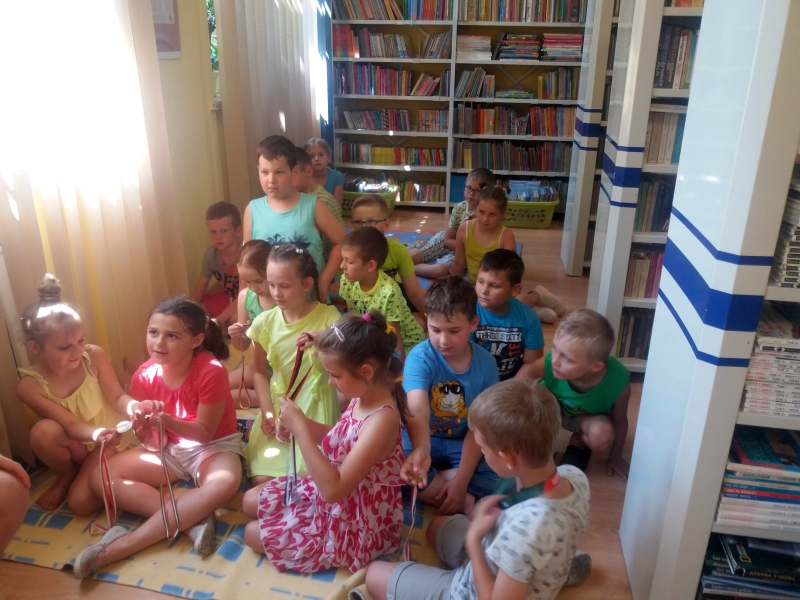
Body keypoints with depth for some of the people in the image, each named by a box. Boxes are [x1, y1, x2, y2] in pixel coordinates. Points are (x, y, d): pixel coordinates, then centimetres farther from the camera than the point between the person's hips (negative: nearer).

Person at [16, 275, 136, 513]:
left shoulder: (94, 356, -22)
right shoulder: (29, 385, -22)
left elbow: (117, 398, -13)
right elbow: (71, 425, -24)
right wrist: (97, 434, -45)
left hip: (112, 437, -1)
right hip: (76, 445, 1)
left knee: (81, 503, -19)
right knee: (43, 431, -32)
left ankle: (82, 474, 17)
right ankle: (66, 475, 0)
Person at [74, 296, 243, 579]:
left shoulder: (211, 372, -25)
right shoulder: (144, 376, -12)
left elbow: (205, 433, -18)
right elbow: (158, 443, -7)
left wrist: (166, 420, -35)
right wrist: (145, 430, -31)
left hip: (214, 446, -4)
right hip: (170, 449, 5)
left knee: (225, 483, -38)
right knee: (100, 477, -14)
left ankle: (122, 545, -30)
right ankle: (192, 520, -25)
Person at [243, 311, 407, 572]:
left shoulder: (382, 419, -35)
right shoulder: (364, 397, -8)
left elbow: (334, 489, -35)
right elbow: (340, 440, 9)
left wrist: (299, 429, -33)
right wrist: (300, 424, -10)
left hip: (354, 526, -9)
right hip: (336, 498, 9)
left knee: (254, 533, 3)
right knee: (251, 500, 15)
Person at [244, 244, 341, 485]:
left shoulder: (328, 317, -13)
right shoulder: (265, 321, -4)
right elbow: (259, 371, 7)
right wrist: (267, 413, -3)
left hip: (316, 408, -2)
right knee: (261, 480, -6)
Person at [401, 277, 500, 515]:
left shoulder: (485, 363, -13)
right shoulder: (420, 357, -22)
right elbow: (417, 410, -41)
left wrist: (461, 480, -20)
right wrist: (420, 451, -62)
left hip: (462, 444, 2)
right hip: (420, 441, -2)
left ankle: (429, 487, -14)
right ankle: (467, 503, -19)